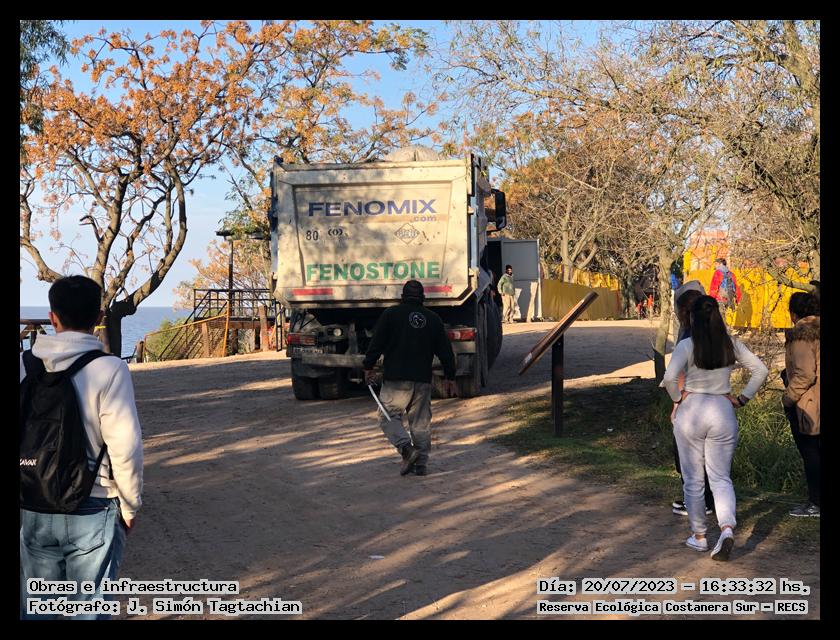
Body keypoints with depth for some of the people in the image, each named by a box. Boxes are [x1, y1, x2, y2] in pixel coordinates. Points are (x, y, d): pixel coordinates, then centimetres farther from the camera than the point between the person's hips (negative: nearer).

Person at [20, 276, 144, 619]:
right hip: (93, 511, -3)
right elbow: (125, 446, -15)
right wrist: (130, 505, 0)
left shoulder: (25, 365, -3)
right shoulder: (109, 369, -14)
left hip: (33, 509, 4)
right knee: (88, 609, 9)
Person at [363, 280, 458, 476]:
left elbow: (376, 343, -4)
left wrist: (368, 367, 5)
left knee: (389, 417, 3)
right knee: (421, 421, 10)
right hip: (423, 380, 4)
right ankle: (421, 463, 10)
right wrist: (450, 378, 18)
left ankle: (407, 449, -17)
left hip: (396, 379, -3)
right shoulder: (434, 319, 11)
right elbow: (445, 351, 12)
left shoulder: (390, 314, 1)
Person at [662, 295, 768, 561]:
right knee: (721, 477, 9)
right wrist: (742, 399, 6)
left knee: (693, 479, 10)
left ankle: (699, 536, 18)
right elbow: (760, 370, 2)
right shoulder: (731, 345, 1)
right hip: (723, 412, 3)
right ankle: (727, 528, -13)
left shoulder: (687, 345, -10)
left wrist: (677, 398, -5)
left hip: (691, 410, -3)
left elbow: (669, 377, -23)